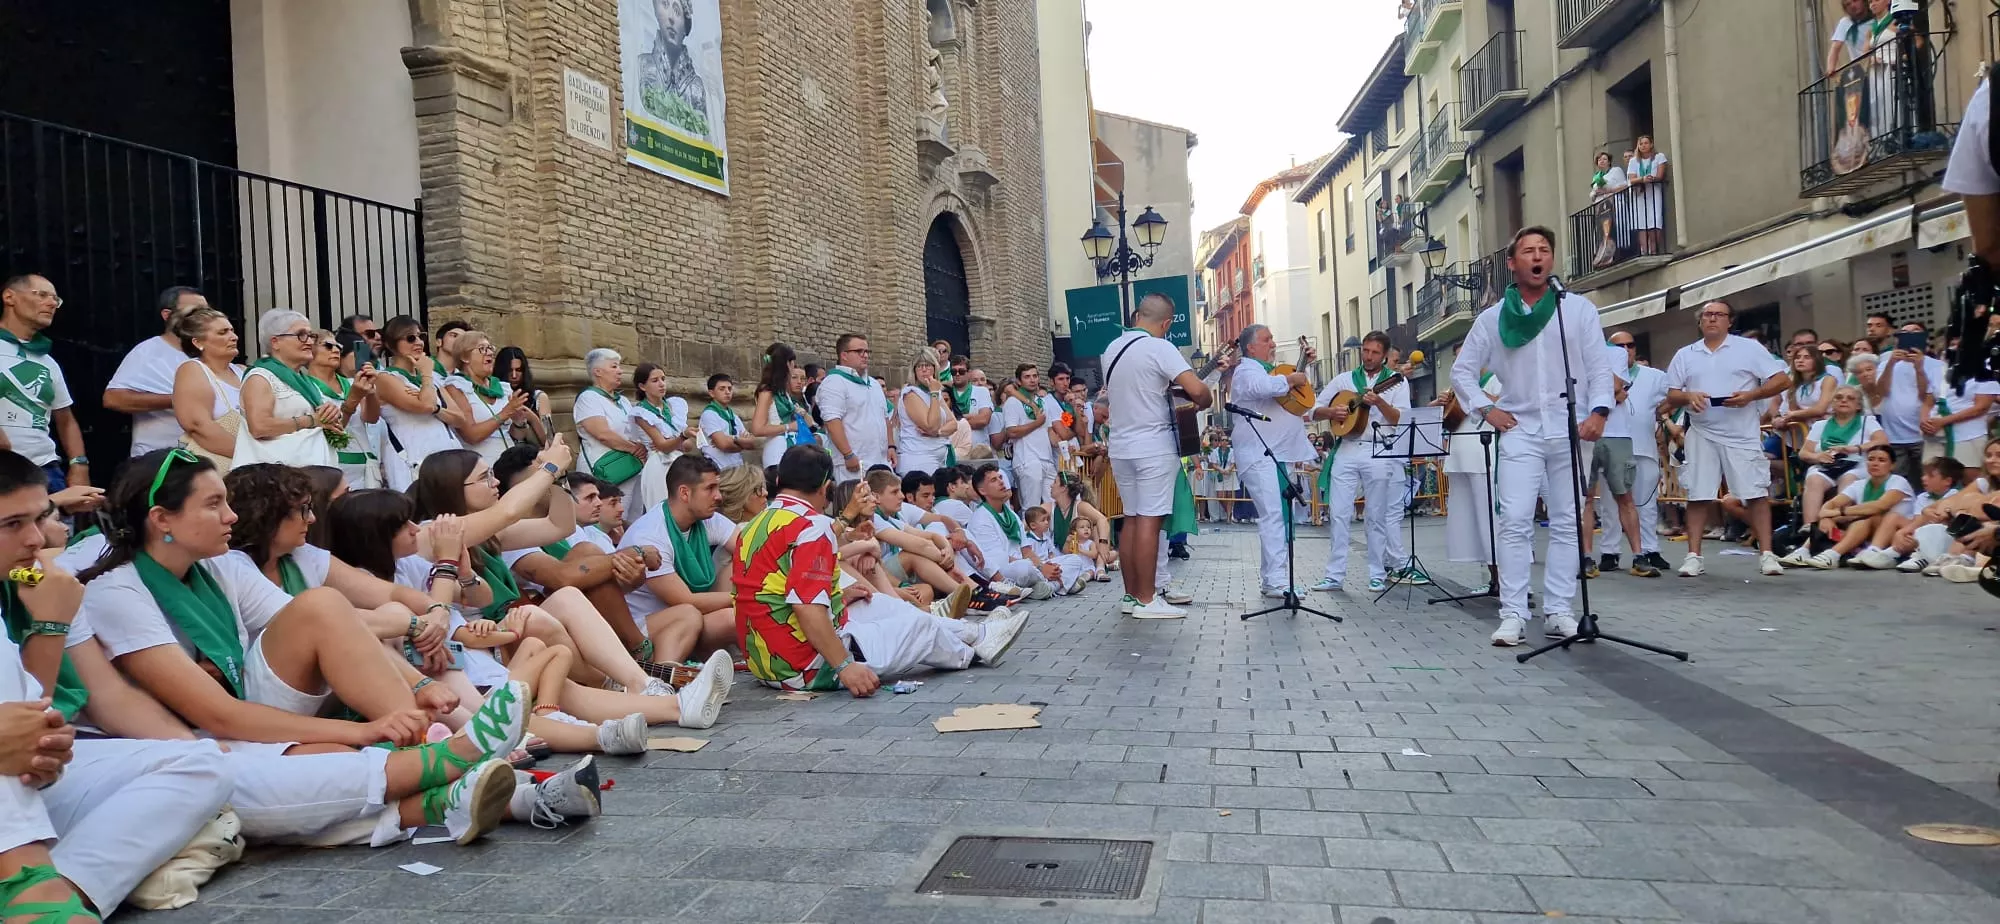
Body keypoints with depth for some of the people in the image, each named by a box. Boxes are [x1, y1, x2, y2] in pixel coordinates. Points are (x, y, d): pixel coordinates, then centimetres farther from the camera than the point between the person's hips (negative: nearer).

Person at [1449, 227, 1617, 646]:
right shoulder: (1493, 317, 6)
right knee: (1515, 523, -8)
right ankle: (1512, 614, -5)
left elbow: (1599, 367, 3)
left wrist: (1598, 411, -11)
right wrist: (1486, 409, 1)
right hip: (1519, 432, 0)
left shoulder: (1579, 308, 6)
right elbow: (1462, 370, 12)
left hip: (1570, 431, 1)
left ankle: (1558, 610, 11)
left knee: (1566, 524, 4)